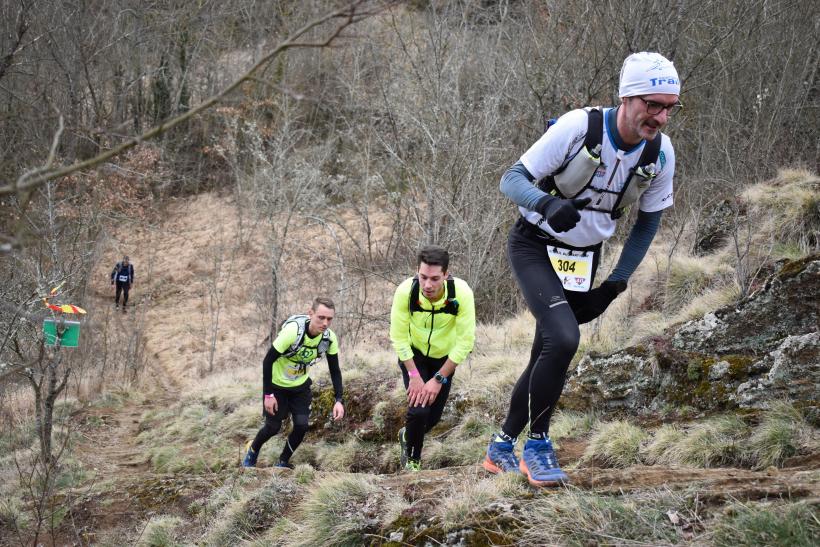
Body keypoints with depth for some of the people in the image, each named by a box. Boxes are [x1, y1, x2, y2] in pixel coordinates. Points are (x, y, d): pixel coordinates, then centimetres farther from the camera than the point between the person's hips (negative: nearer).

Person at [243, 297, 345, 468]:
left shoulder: (330, 338, -20)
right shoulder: (293, 331, -34)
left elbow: (335, 371, -7)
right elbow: (267, 361, -24)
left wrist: (338, 400, -18)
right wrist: (268, 395, -22)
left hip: (300, 386, 4)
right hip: (277, 384, -4)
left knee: (301, 426, -9)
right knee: (273, 427, 2)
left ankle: (283, 463, 15)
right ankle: (253, 449, 35)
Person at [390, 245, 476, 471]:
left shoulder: (461, 293, -33)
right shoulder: (406, 291, -32)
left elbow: (466, 341, -25)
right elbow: (399, 337, -20)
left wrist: (439, 379, -22)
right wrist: (414, 376, -22)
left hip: (444, 356, 1)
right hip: (413, 354, -1)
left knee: (434, 415, 7)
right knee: (419, 409, -16)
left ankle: (407, 435, 41)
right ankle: (412, 459, 11)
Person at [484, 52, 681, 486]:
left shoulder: (661, 153, -11)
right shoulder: (578, 128, -25)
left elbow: (648, 220, 4)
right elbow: (512, 179, -23)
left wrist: (616, 283, -2)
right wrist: (548, 203, -44)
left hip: (583, 260, 5)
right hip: (534, 246, -5)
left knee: (547, 358, 9)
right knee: (563, 339, -25)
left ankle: (501, 447, 27)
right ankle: (537, 446, -9)